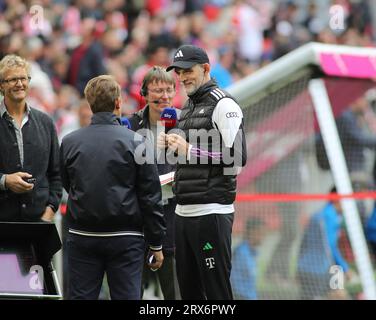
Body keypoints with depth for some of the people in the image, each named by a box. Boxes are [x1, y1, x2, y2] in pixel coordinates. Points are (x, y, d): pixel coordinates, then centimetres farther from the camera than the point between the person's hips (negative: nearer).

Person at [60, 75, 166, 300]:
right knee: (127, 297, 0)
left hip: (82, 239, 2)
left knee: (81, 297, 5)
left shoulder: (69, 142, 2)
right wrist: (156, 245, 1)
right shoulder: (135, 142, -6)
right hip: (125, 237, -2)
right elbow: (150, 198, -5)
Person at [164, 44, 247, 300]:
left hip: (211, 213, -9)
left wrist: (190, 149, -15)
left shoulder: (223, 105, -7)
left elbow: (237, 159, -16)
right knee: (188, 290, 10)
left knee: (217, 290, -8)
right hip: (183, 212, 9)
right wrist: (171, 145, 10)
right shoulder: (188, 108, 20)